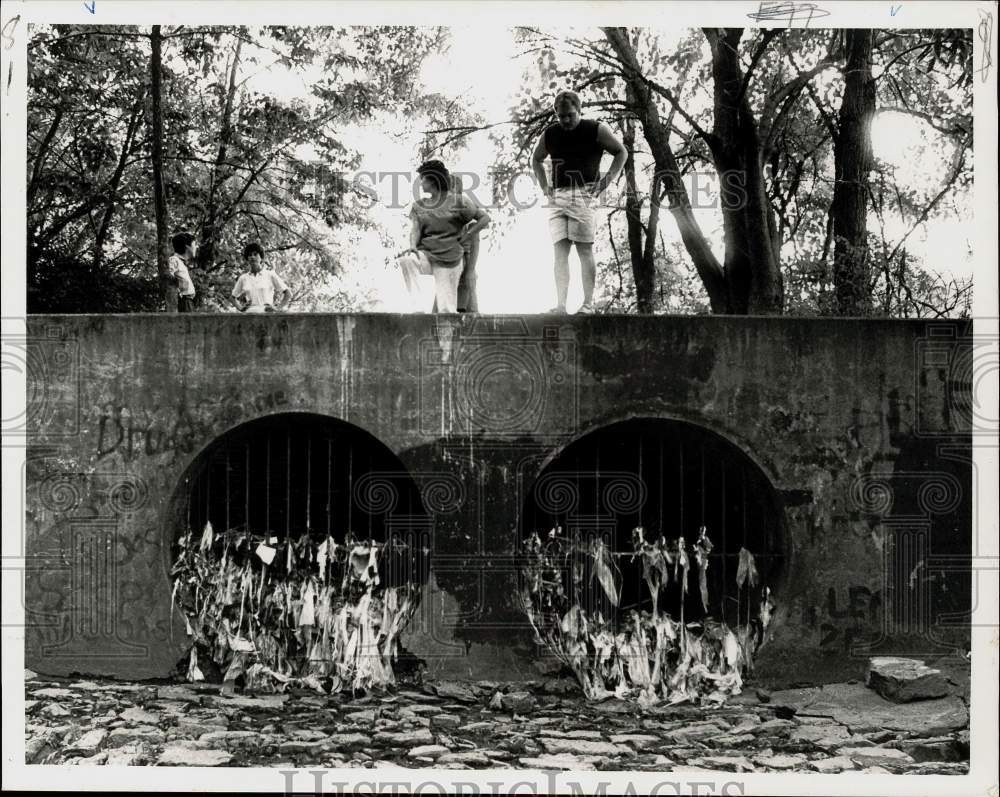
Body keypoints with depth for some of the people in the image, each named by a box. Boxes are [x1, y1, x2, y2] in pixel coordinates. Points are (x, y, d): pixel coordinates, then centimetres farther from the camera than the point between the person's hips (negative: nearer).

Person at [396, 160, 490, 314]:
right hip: (425, 254, 3)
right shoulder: (419, 206, 14)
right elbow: (415, 228, 0)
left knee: (447, 310, -9)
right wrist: (413, 246, -22)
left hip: (449, 259, -3)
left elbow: (485, 218, 3)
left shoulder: (458, 201, 2)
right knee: (404, 261, -31)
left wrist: (464, 238, -3)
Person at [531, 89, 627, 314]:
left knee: (584, 249, -7)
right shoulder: (549, 135, 11)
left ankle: (588, 305, -4)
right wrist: (544, 186, 15)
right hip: (557, 197, 4)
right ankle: (560, 305, -10)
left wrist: (607, 179, -1)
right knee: (560, 251, -5)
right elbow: (536, 160, 28)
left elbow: (621, 152, 10)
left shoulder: (597, 130, 1)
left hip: (584, 194, -4)